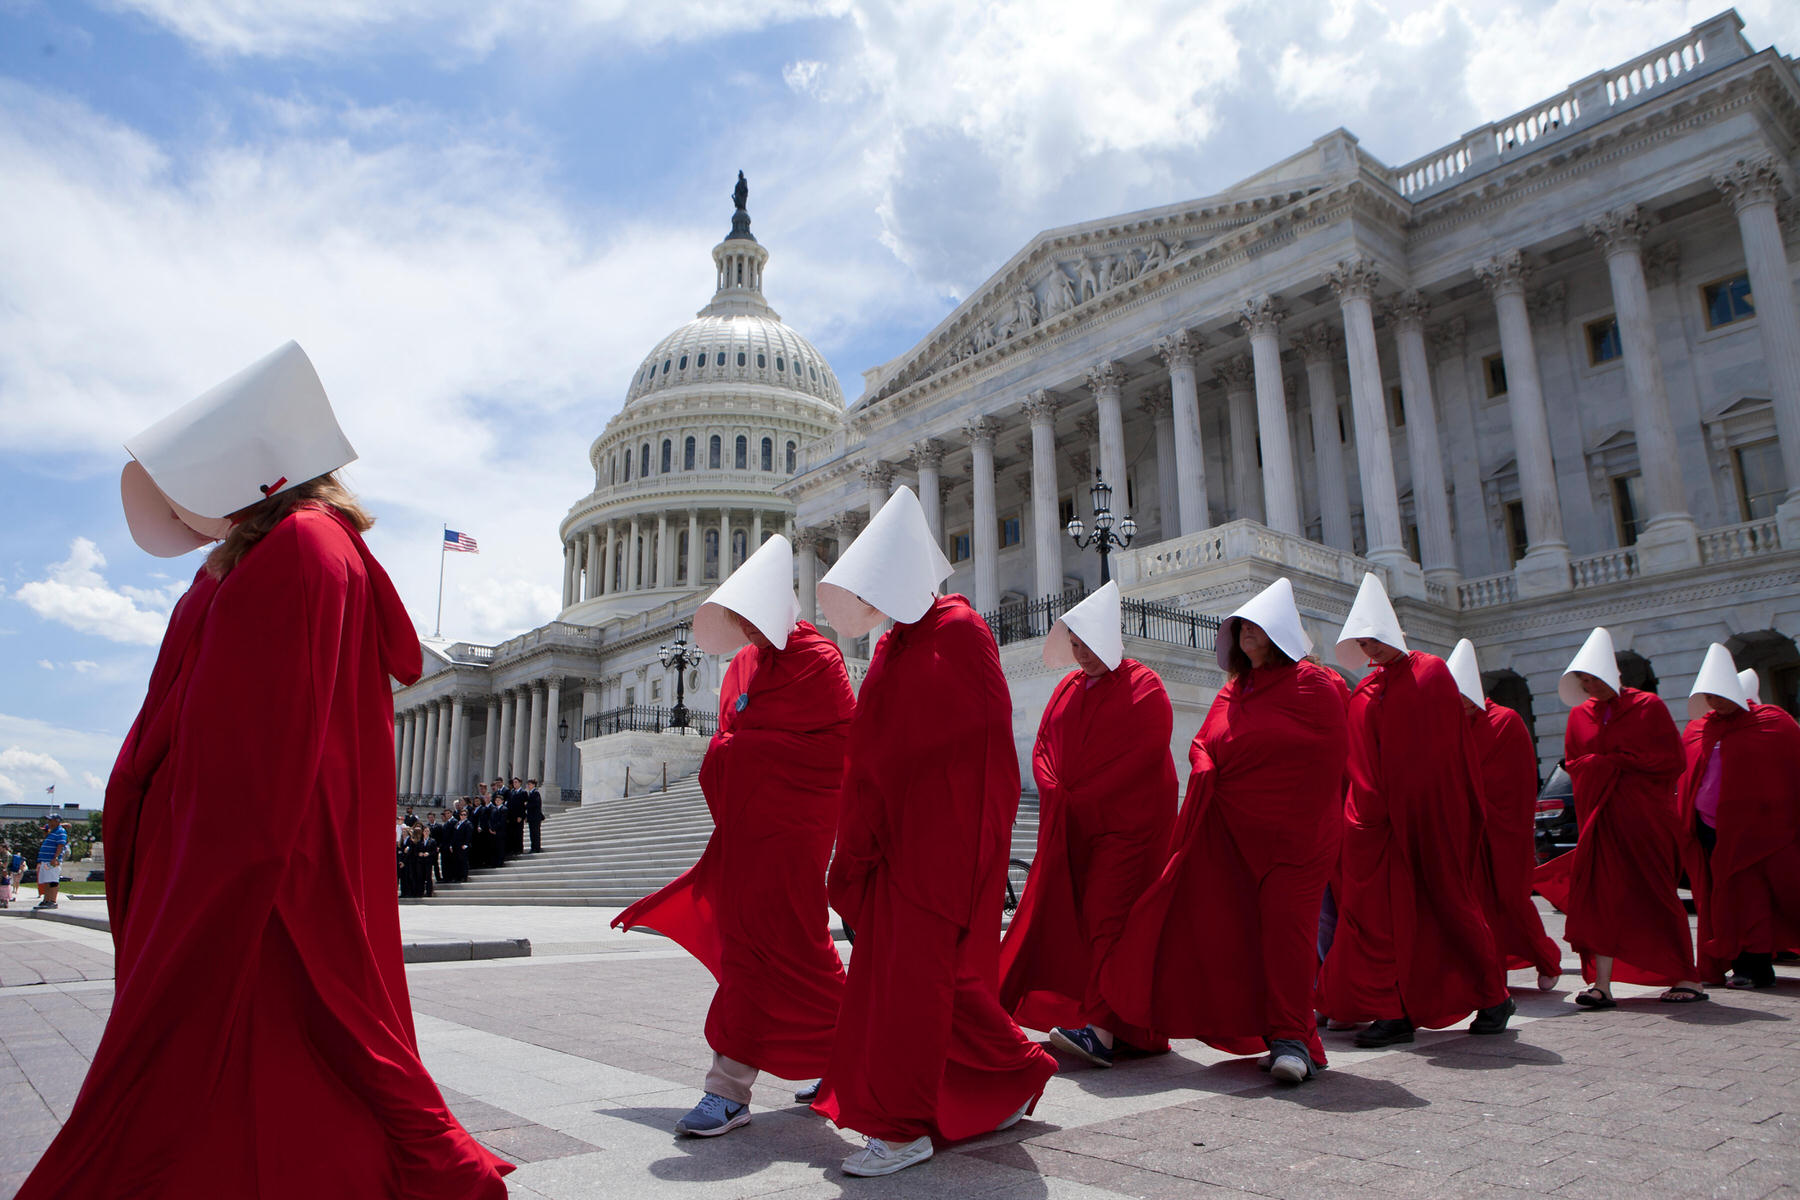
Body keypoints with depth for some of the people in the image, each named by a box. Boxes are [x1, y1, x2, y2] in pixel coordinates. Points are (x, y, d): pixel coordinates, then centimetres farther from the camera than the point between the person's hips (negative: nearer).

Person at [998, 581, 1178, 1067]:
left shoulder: (1143, 687, -4)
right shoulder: (1068, 688, 15)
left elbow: (1143, 756, -14)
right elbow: (1043, 745, 15)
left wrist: (1080, 798, -14)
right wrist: (1053, 790, -5)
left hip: (1126, 825, -6)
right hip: (1067, 825, 6)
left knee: (1109, 917, -12)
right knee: (1065, 916, 3)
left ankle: (1101, 1029, -14)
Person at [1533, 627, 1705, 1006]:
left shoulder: (1649, 706, -1)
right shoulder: (1579, 715, 10)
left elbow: (1671, 760, -5)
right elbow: (1573, 764, 11)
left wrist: (1612, 763, -8)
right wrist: (1606, 767, -8)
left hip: (1645, 817, -3)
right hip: (1599, 816, 3)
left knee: (1656, 896, 2)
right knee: (1601, 894, -4)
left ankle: (1688, 978, 17)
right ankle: (1601, 985, -5)